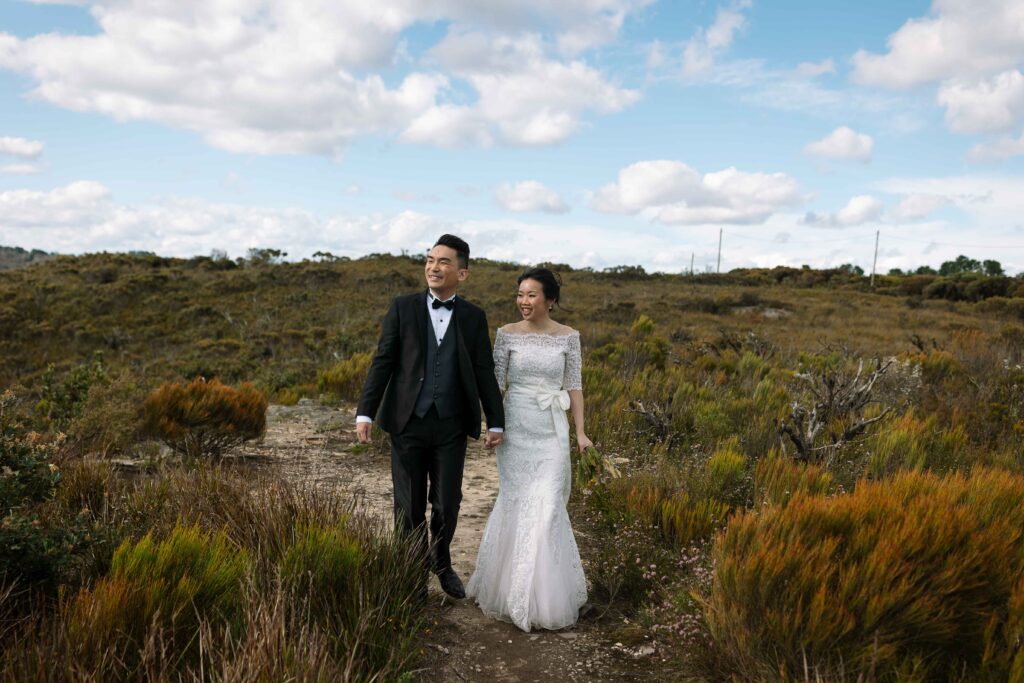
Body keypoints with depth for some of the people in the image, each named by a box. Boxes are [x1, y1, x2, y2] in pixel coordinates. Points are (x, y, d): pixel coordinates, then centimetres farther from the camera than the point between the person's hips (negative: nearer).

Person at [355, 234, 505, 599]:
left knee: (447, 504, 9)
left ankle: (442, 564, 35)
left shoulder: (474, 317, 4)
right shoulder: (402, 307, 1)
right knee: (409, 505, 9)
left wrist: (496, 423, 2)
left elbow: (484, 373, 5)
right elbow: (382, 362, -1)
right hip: (407, 422, -1)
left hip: (451, 426, 1)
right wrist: (364, 413, -8)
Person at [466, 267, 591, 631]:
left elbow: (574, 385, 4)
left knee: (547, 506, -2)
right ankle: (512, 582, 28)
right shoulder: (507, 334, -1)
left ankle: (545, 589, 18)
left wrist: (580, 431, -1)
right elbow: (497, 382, 2)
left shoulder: (568, 336, 1)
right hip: (516, 427, 0)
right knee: (516, 502, 6)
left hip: (552, 431, 0)